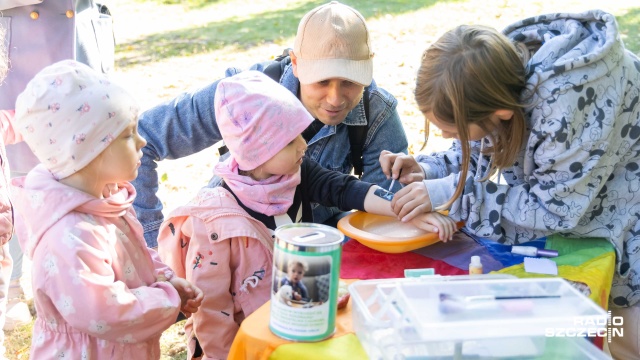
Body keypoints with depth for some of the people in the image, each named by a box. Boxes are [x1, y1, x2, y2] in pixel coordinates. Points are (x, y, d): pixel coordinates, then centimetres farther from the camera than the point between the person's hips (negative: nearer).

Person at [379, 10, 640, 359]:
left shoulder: (570, 96, -41)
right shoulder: (494, 67, -19)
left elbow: (555, 208, -30)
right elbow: (484, 150, -1)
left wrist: (450, 193, -30)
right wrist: (426, 170, -18)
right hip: (564, 201, 6)